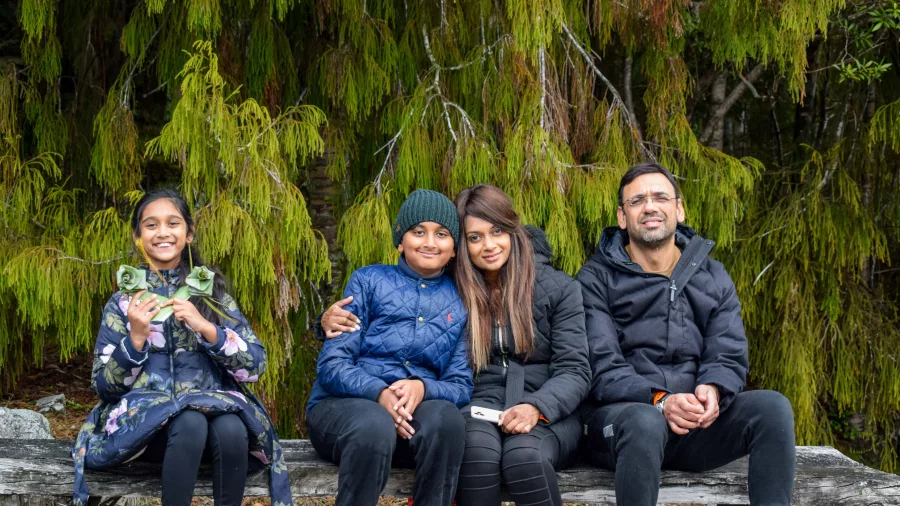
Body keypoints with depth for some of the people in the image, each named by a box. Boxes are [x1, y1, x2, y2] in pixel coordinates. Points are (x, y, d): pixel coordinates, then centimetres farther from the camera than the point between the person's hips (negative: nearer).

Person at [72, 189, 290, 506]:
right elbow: (104, 385, 2)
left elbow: (254, 367, 0)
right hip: (142, 418, -1)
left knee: (231, 429, -34)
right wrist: (136, 338, -13)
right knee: (191, 422, -35)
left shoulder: (212, 291, 9)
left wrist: (206, 329, -14)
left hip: (213, 408, 1)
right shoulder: (124, 300, 7)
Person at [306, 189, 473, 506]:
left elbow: (462, 385, 5)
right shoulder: (369, 280, 4)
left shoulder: (461, 302, 10)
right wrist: (380, 393, -23)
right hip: (344, 405, -2)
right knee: (375, 425, -37)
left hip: (417, 412, 2)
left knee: (445, 417, -34)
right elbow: (331, 364, -4)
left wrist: (423, 389, -19)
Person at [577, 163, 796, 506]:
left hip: (696, 423, 3)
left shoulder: (713, 277, 14)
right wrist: (659, 401, -27)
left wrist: (713, 391, -20)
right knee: (646, 422, -39)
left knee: (773, 407, -23)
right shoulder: (597, 279, 1)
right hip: (622, 414, -3)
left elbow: (729, 357, 5)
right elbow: (601, 367, -9)